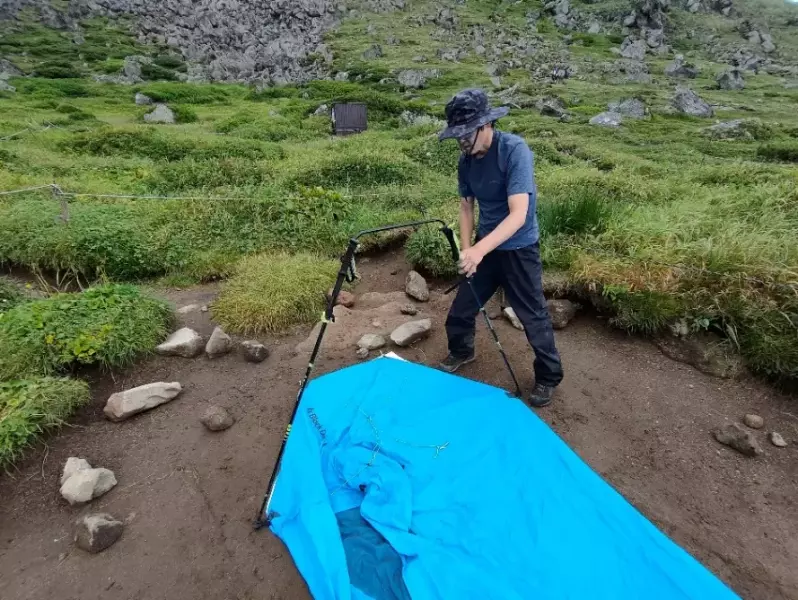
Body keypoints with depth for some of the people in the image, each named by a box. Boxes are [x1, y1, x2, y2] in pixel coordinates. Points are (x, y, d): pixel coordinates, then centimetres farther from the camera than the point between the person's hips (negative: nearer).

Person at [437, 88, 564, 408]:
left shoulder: (515, 150, -24)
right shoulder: (466, 159, -4)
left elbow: (518, 214, -31)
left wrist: (480, 249, -42)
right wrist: (466, 249, -3)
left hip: (519, 249, -6)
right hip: (484, 247, 6)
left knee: (533, 316, 4)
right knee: (460, 307, 13)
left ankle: (549, 377, 25)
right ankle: (461, 352, 40)